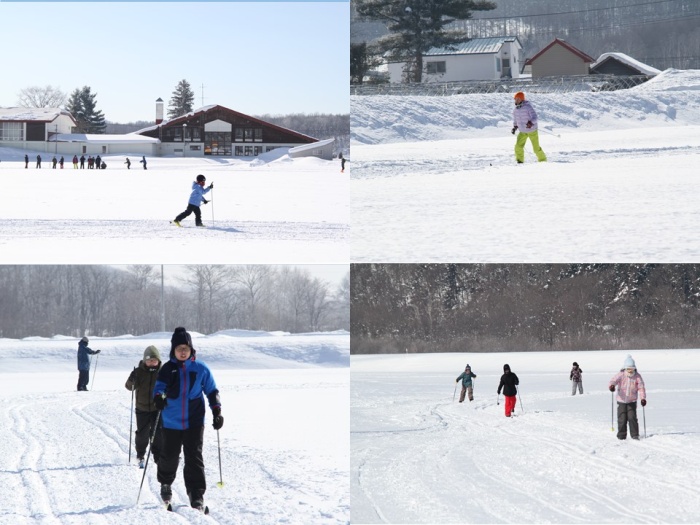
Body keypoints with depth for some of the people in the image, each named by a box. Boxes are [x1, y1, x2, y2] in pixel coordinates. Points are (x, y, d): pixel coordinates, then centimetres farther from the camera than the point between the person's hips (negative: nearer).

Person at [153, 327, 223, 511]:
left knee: (194, 457, -8)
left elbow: (212, 391, 8)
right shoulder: (168, 369, 1)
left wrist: (217, 411, -2)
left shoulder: (201, 369, 1)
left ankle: (196, 494, -5)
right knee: (169, 456, 10)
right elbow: (159, 386, -1)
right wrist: (158, 397, -25)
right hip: (172, 422, 1)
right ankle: (165, 483, 39)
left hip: (194, 421, -1)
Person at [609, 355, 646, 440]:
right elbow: (614, 380, -21)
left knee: (632, 417, -10)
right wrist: (611, 386, -46)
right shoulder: (621, 375, -8)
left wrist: (643, 398, -17)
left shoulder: (637, 376, -4)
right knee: (622, 419, 0)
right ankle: (621, 435, 13)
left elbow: (641, 387, -5)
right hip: (621, 400, 0)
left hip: (632, 401, 0)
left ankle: (635, 435, -1)